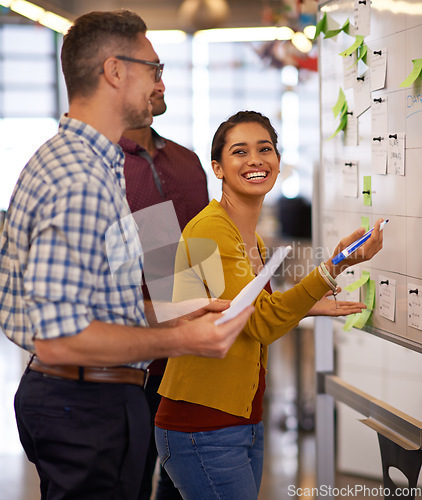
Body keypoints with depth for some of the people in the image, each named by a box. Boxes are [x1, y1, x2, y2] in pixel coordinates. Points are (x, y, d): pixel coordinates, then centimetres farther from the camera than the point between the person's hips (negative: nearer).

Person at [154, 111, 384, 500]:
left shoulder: (256, 242, 13)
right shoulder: (209, 228, -15)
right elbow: (259, 322, -24)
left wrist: (306, 308, 14)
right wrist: (336, 266, -30)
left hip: (246, 425, 9)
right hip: (203, 430, -9)